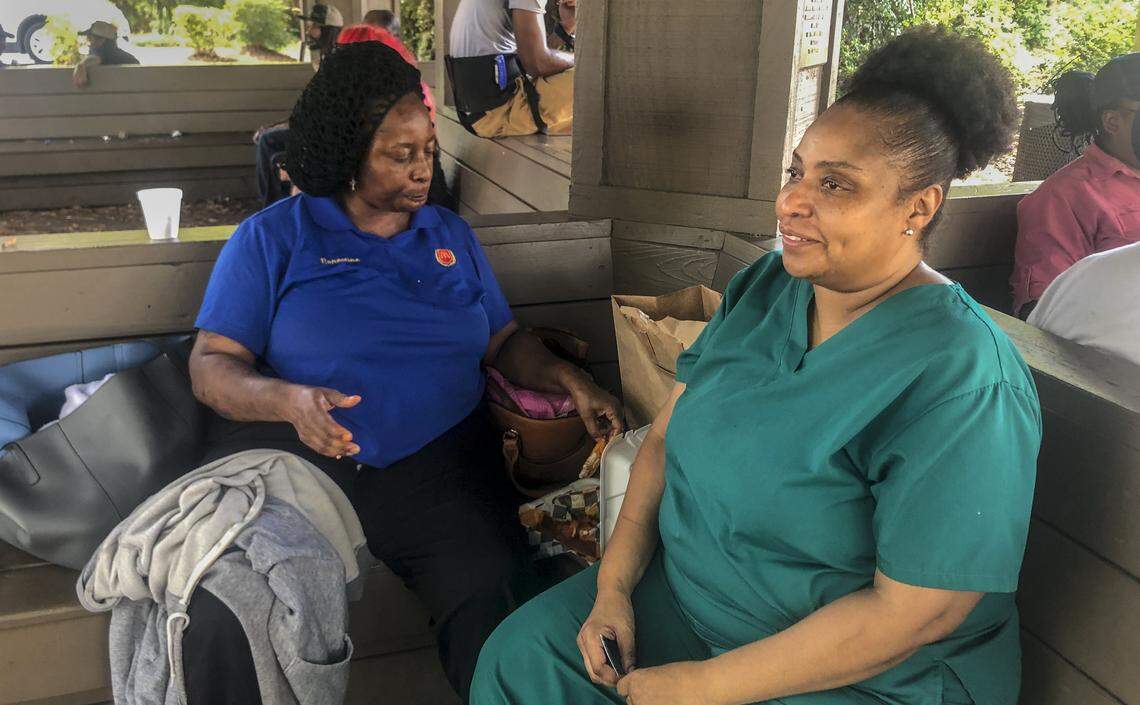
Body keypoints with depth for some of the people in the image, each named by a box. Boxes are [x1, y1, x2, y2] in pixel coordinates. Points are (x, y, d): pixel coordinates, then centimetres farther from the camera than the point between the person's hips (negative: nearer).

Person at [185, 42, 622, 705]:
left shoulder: (453, 236, 18)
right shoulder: (272, 238, 6)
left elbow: (504, 340, 20)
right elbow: (211, 366, 1)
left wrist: (570, 379, 0)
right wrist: (289, 401, -20)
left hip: (441, 460, 2)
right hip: (293, 454, -2)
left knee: (496, 595, -25)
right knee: (228, 622, -26)